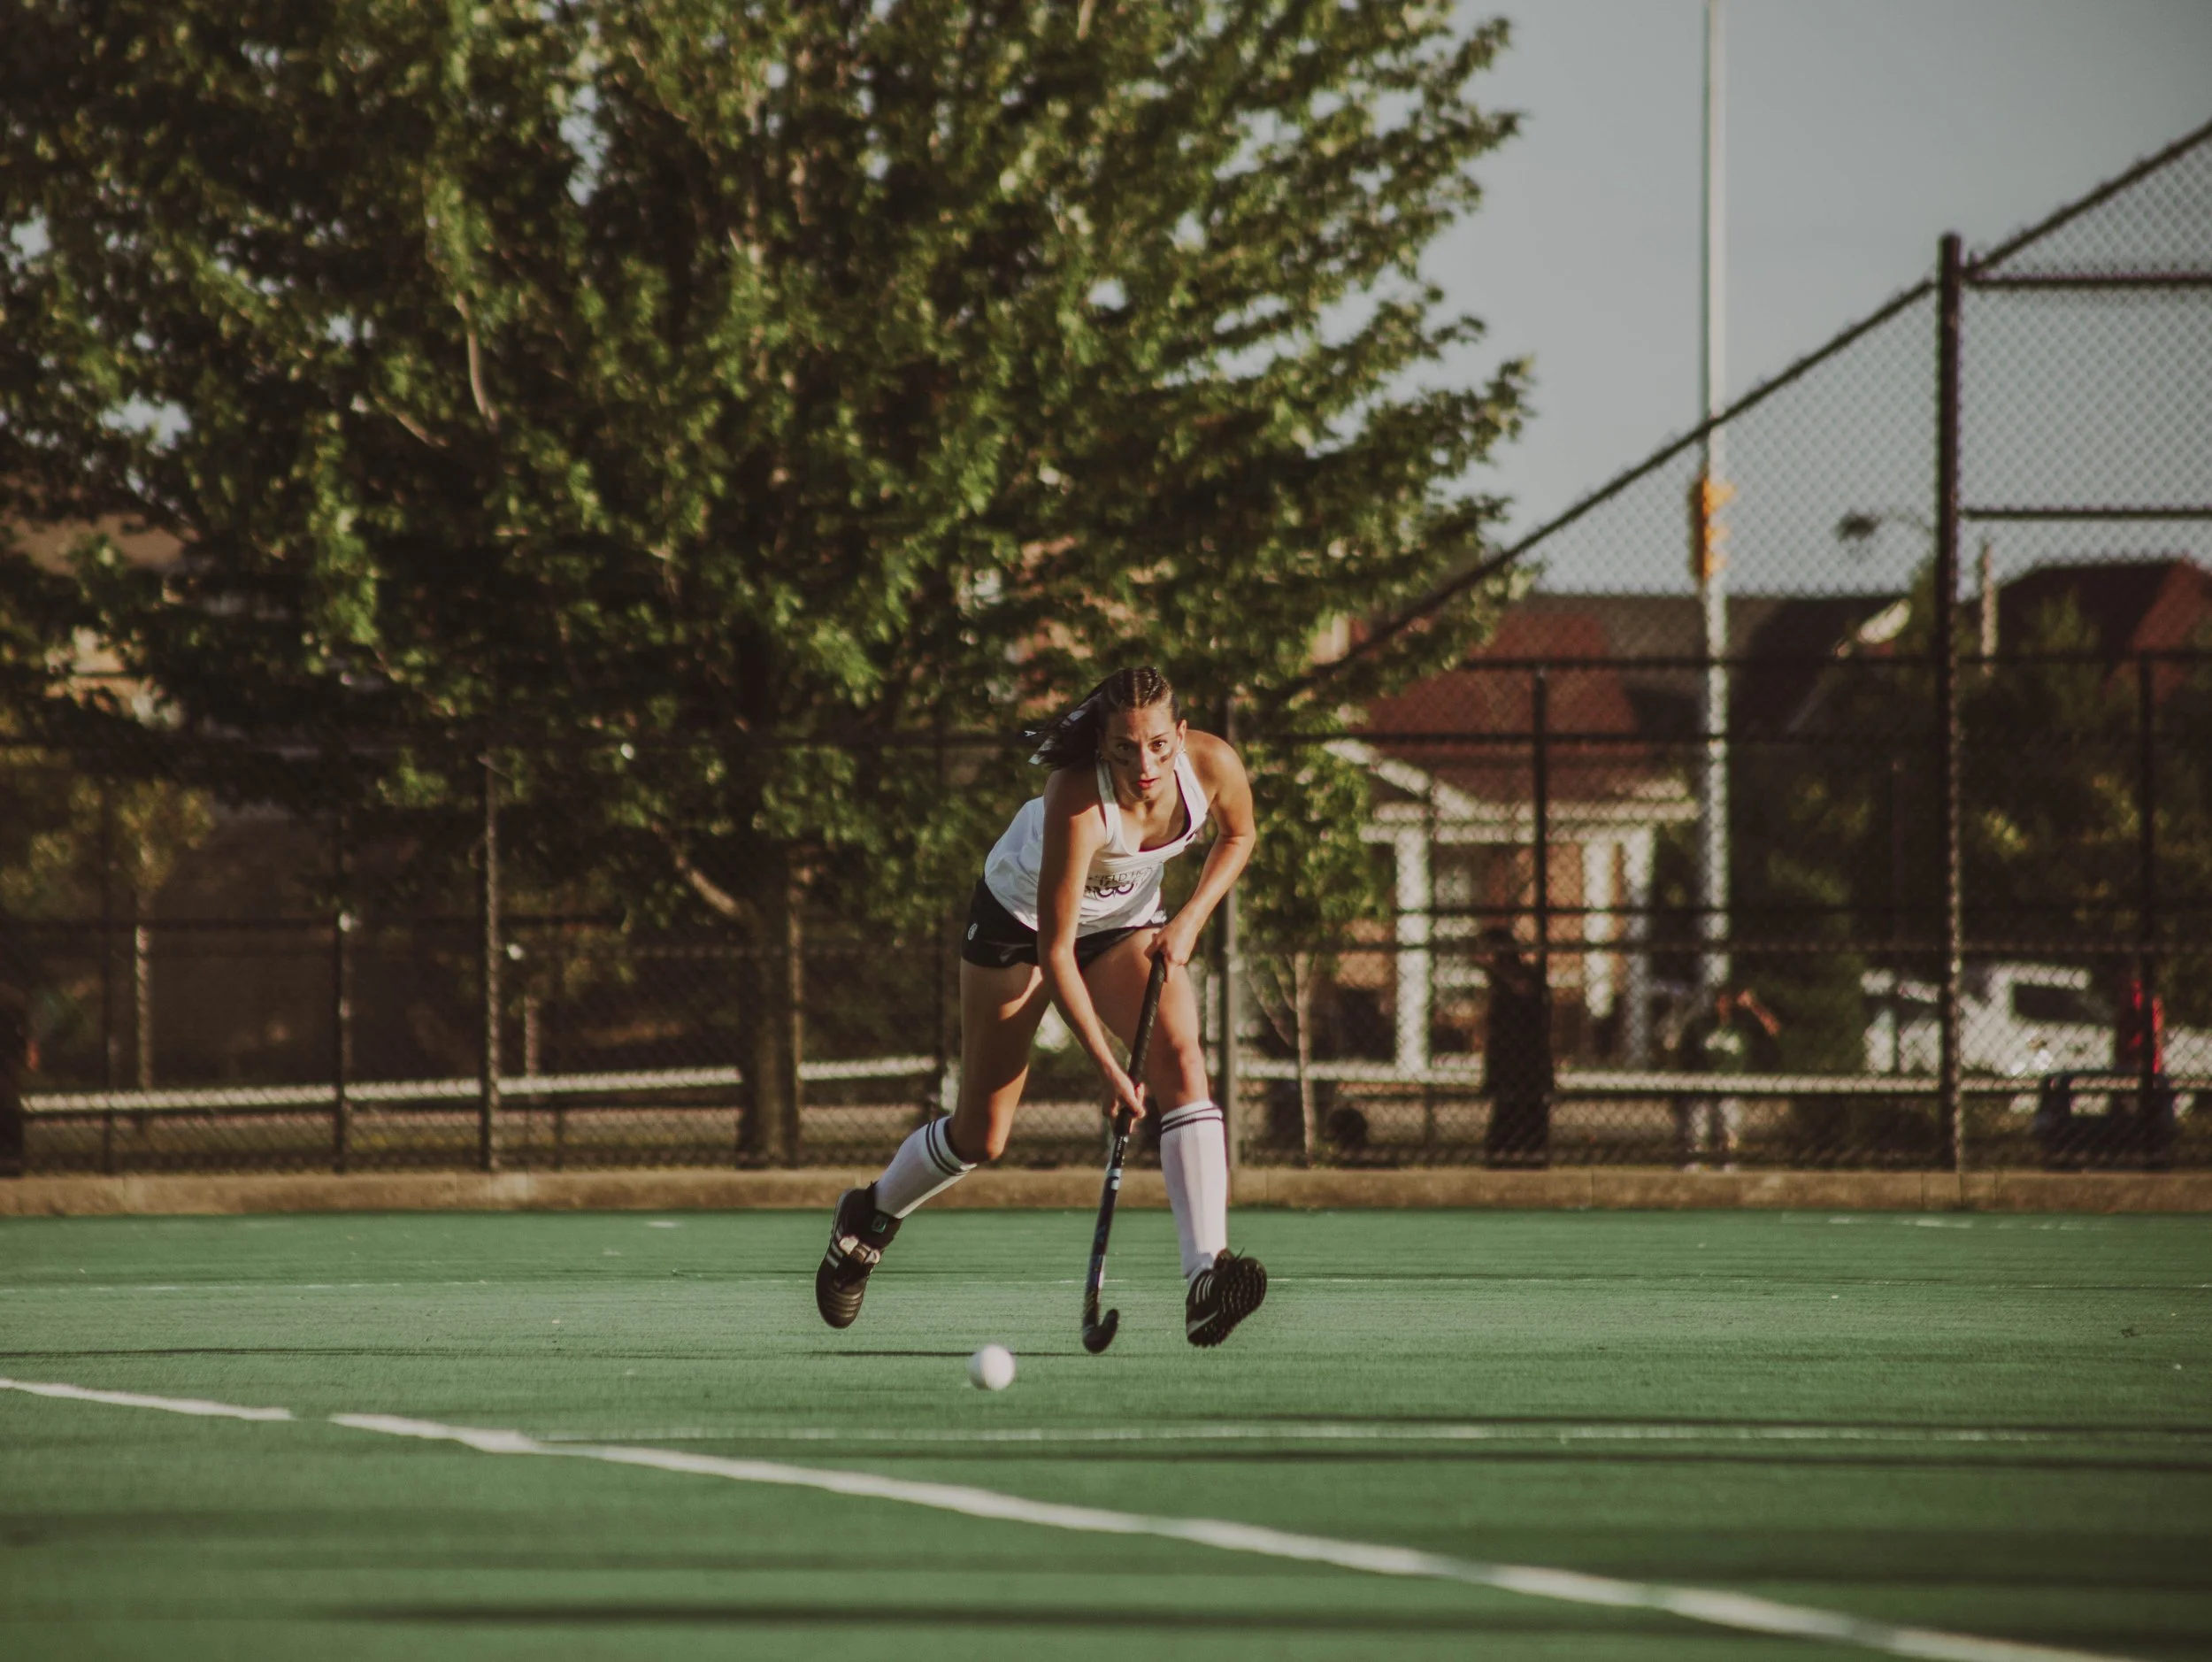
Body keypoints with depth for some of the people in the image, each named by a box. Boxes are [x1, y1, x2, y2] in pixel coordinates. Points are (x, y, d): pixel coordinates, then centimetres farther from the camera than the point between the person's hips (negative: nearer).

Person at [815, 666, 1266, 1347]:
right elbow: (1055, 953, -35)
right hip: (1020, 914, -4)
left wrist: (1191, 918, -14)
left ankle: (1206, 1278, -35)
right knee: (981, 1136, 3)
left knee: (1182, 1061, -25)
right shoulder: (1077, 801, -40)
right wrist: (1107, 1066, -39)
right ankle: (869, 1218, 36)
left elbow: (1237, 836, 1)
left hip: (1128, 919, 4)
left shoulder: (1214, 766, -26)